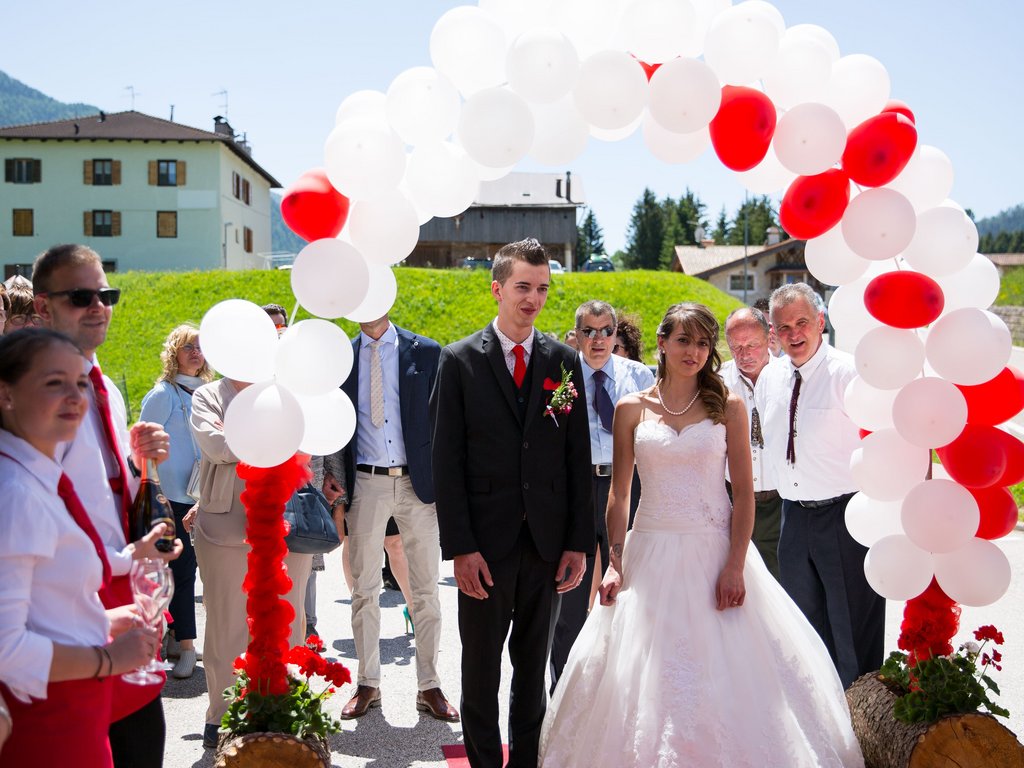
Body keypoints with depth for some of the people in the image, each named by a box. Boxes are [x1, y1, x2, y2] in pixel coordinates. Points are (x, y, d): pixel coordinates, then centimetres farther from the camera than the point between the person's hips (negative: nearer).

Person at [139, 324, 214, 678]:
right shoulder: (163, 394, -7)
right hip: (175, 497, -6)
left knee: (185, 568, 12)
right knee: (182, 569, -4)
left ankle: (176, 639, 23)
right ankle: (185, 646, 3)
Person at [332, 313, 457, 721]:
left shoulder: (426, 352, 1)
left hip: (419, 483, -1)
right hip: (366, 485, 1)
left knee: (426, 591, 6)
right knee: (363, 591, 9)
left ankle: (429, 686, 17)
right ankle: (367, 684, 22)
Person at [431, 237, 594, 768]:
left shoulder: (563, 360, 5)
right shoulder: (460, 360, -2)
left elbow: (578, 457, 4)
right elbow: (446, 461, -6)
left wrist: (579, 542, -1)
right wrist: (460, 546, -11)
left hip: (548, 541, 2)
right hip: (485, 542, -2)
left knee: (533, 664, 15)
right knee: (480, 665, 11)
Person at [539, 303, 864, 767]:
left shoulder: (727, 406, 2)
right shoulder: (632, 409, 4)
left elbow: (744, 491, -1)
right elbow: (619, 493, 6)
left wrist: (735, 565, -10)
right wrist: (615, 564, -2)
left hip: (714, 551, -1)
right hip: (652, 555, 1)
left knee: (724, 672, 2)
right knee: (647, 679, 4)